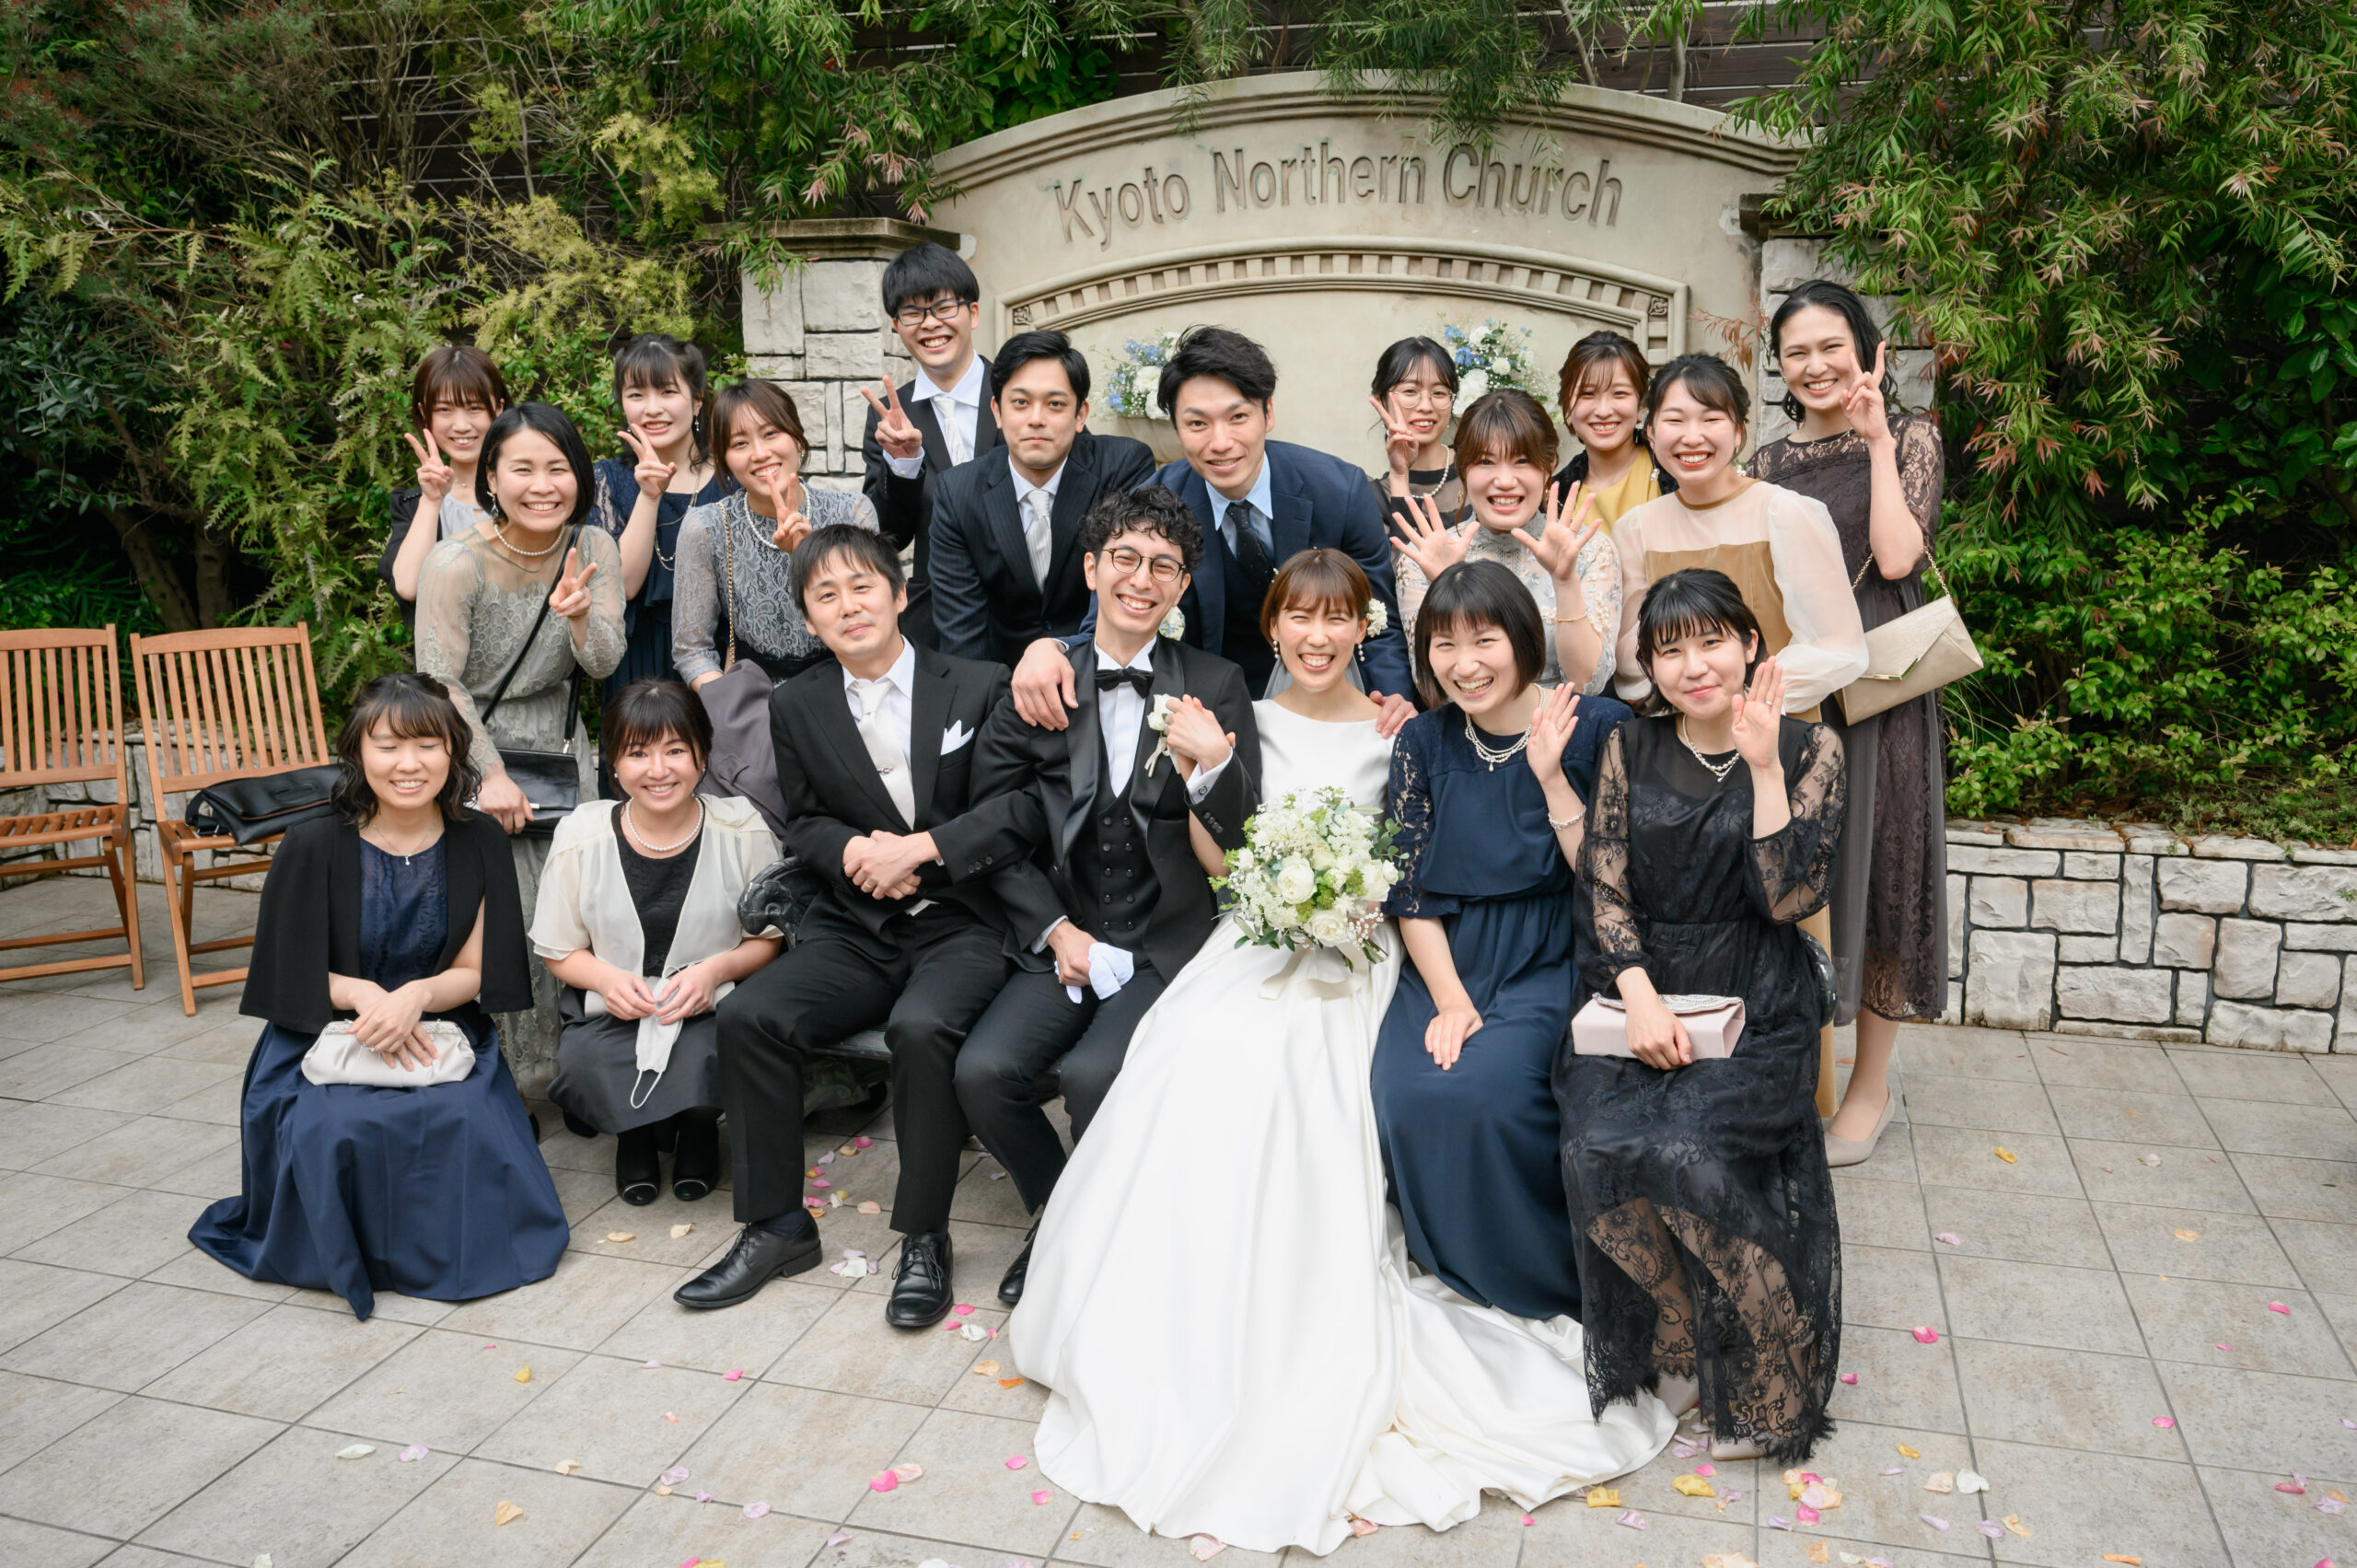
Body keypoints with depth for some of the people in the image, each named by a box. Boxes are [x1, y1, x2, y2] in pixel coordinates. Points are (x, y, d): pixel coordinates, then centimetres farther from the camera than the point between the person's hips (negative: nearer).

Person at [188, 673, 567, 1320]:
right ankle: (348, 1251, 1)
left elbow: (475, 971, -1)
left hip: (441, 1032, 1)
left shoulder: (479, 843, -4)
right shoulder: (314, 847, -10)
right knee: (337, 1130, -31)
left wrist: (415, 995, -23)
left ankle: (445, 1245, 2)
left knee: (463, 1120, -29)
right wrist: (364, 994, -23)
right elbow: (290, 974, -3)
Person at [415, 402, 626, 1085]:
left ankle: (553, 1064, 17)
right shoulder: (457, 563, -17)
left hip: (551, 751, 4)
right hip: (468, 753, -4)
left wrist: (580, 618, -31)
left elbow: (604, 663, -10)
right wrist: (492, 774, -16)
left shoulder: (593, 548, -5)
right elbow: (440, 683, -15)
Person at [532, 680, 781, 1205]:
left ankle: (699, 1127, 10)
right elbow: (559, 951, 7)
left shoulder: (742, 830, -5)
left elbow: (770, 939, 4)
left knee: (707, 1060, -34)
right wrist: (606, 978, -15)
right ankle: (637, 1133, 10)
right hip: (612, 1010, 1)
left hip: (713, 1006, -1)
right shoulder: (581, 837, -3)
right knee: (581, 1066, -31)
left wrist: (717, 968, -17)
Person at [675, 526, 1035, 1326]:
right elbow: (803, 823, 13)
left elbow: (1017, 809, -7)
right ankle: (776, 1225, -2)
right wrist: (855, 852, -10)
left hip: (960, 926, -4)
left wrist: (918, 849, -17)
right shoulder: (795, 706, 10)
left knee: (921, 1027, -34)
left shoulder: (980, 687, 0)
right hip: (852, 930, 4)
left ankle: (924, 1238, -13)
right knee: (747, 1015, -21)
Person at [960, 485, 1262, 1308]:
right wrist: (1054, 929, -4)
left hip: (1170, 943, -2)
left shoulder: (1215, 685, 2)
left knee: (1092, 1073, -27)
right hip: (1065, 939, 3)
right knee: (983, 1069, -19)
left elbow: (1239, 839, -3)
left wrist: (1213, 767, -25)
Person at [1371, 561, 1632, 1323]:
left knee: (1485, 1089, -28)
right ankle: (1454, 1266, 8)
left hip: (1554, 963, -3)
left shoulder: (1597, 727, -5)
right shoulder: (1425, 741, 4)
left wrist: (1551, 777, -20)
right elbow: (1410, 893, 4)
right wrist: (1449, 999, -8)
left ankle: (1547, 1278, 0)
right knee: (1406, 1094, -22)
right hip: (1447, 960, 3)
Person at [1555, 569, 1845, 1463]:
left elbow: (1790, 898, -10)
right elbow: (1602, 890, 2)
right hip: (1641, 990, 3)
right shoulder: (1630, 749, 7)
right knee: (1598, 1145, -24)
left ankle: (1761, 1384, -4)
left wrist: (1763, 766, -16)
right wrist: (1640, 998, -13)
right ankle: (1680, 1337, 2)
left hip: (1756, 1004, -2)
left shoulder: (1807, 750, 1)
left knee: (1689, 1150, -28)